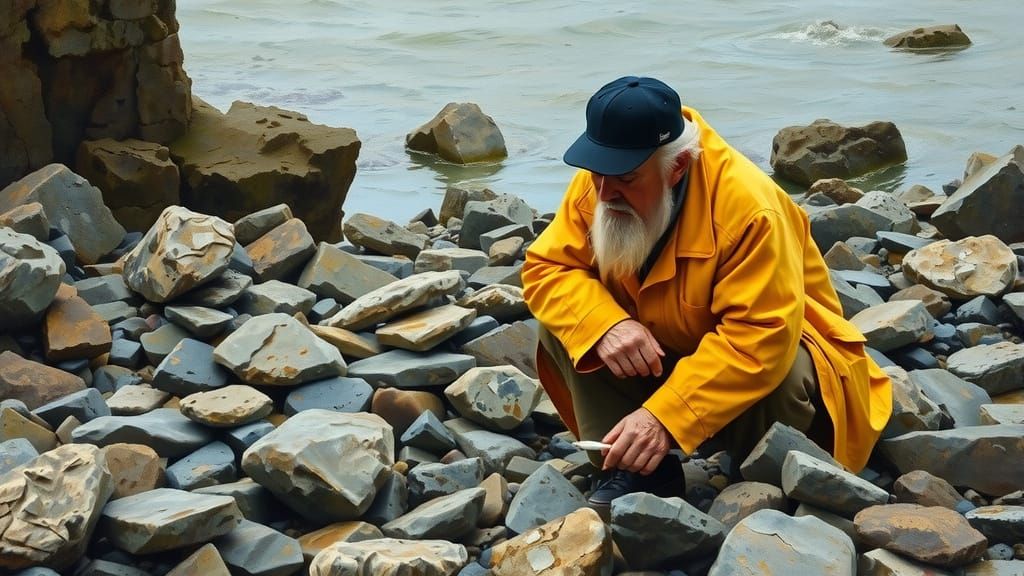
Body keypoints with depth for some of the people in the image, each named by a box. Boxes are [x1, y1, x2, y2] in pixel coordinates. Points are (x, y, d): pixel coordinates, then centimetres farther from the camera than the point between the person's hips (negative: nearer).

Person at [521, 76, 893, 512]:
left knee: (783, 378, -38)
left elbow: (759, 340, -37)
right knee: (560, 319, -17)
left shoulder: (749, 207, -33)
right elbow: (546, 268, -13)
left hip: (765, 354, -5)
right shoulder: (598, 184, -15)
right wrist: (605, 325, -34)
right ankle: (635, 468, -11)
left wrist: (665, 417, -44)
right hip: (661, 353, 5)